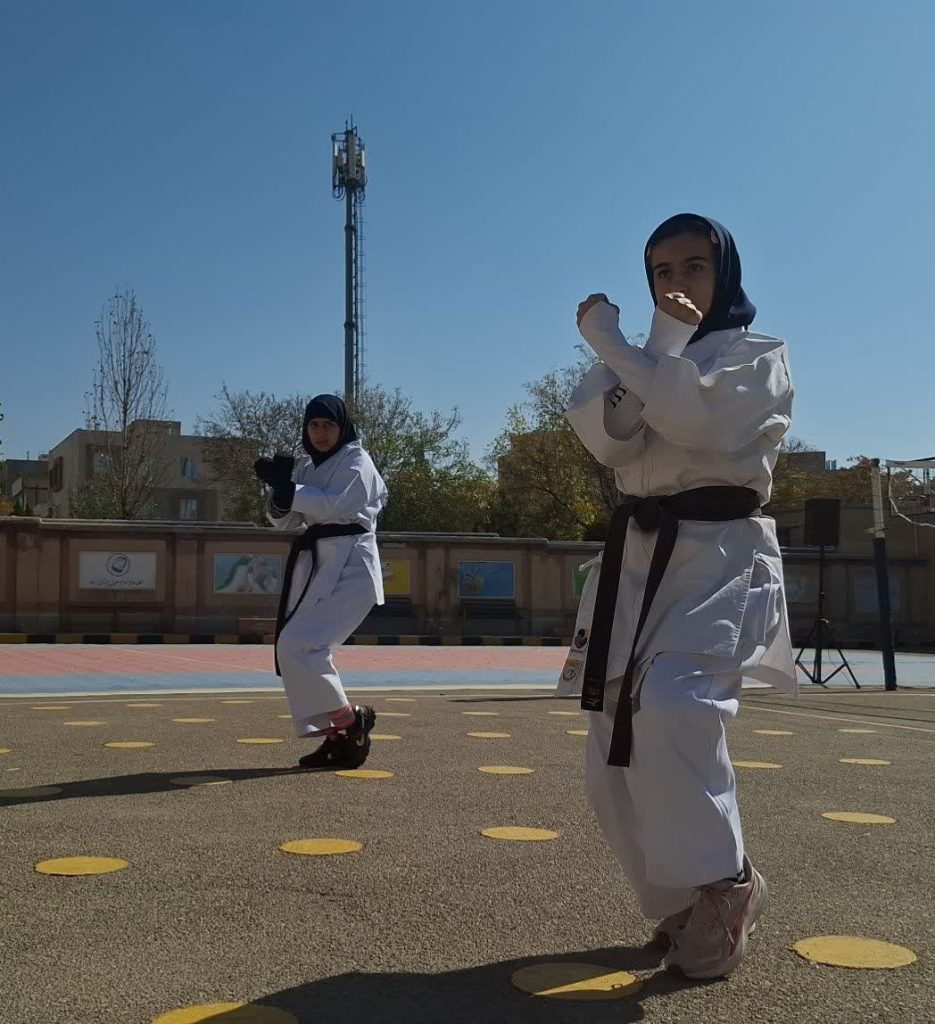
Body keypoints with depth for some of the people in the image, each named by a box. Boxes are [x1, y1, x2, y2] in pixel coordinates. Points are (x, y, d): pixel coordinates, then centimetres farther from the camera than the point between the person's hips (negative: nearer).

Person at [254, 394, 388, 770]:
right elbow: (283, 520, 13)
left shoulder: (356, 460, -4)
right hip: (316, 564, 8)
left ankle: (350, 718, -4)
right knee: (304, 651, 7)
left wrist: (287, 487, -18)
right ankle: (339, 736, 18)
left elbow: (336, 505, -20)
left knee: (297, 647, -18)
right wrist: (280, 488, -6)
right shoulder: (306, 466, 17)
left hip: (349, 565, -8)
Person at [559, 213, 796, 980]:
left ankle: (723, 887, -10)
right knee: (616, 764, 2)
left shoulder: (759, 357, 4)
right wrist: (665, 345, -13)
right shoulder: (650, 363, 19)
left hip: (720, 556, -6)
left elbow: (697, 418, -18)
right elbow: (609, 441, -3)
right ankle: (687, 906, 21)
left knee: (672, 709, -30)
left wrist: (612, 343, -11)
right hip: (636, 558, 6)